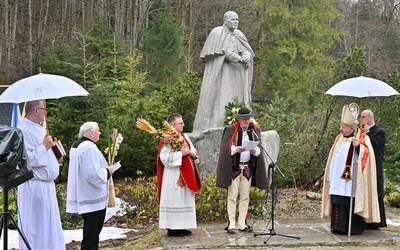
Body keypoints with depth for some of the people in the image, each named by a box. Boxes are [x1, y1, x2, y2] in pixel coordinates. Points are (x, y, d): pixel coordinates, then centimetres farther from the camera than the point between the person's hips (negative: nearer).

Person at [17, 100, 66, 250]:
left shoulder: (39, 129, 15)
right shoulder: (24, 130, -15)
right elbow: (26, 158, -24)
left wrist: (55, 159, 8)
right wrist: (44, 147, -18)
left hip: (47, 184, 10)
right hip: (35, 186, -10)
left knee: (49, 225, 14)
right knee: (35, 226, -2)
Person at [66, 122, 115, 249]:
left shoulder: (76, 146, 11)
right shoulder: (90, 148, -21)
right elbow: (93, 173, -29)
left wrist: (104, 168, 17)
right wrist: (108, 171, -12)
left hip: (84, 196, 10)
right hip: (93, 197, -10)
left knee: (89, 229, 21)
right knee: (93, 231, -2)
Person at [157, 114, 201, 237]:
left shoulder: (184, 136, 12)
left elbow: (193, 150, 16)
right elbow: (164, 157, -22)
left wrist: (192, 153, -7)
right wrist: (181, 153, -21)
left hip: (186, 174, 9)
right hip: (174, 176, -9)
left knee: (185, 199, 11)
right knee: (174, 199, -5)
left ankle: (181, 227, 19)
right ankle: (172, 228, 2)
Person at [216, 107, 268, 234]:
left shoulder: (254, 130, 10)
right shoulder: (230, 130, 0)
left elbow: (259, 148, 5)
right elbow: (225, 148, -9)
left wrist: (255, 151, -17)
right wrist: (236, 149, -28)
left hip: (248, 168, 4)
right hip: (234, 168, -4)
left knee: (245, 197, 7)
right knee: (232, 196, -3)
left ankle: (242, 223, 14)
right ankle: (231, 224, 1)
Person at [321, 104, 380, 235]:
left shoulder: (362, 137, -2)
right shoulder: (339, 138, 15)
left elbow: (366, 155, -13)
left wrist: (358, 146, -30)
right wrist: (329, 175, 18)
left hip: (352, 179, -6)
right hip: (338, 179, 6)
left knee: (351, 203, -8)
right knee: (338, 202, 3)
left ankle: (354, 228, -1)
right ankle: (339, 226, 9)